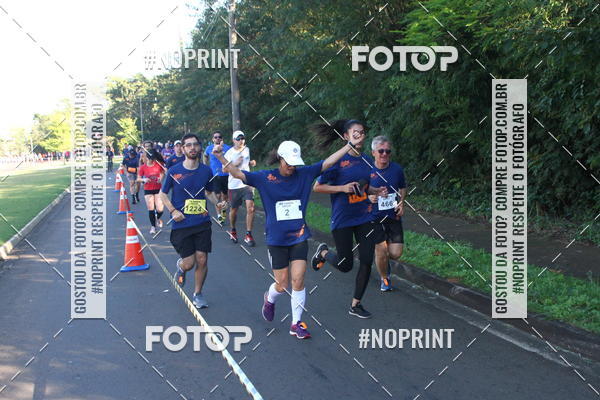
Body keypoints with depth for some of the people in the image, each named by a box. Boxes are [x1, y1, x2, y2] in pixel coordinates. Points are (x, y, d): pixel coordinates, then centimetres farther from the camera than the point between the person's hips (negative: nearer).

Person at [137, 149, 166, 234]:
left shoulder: (159, 165, -3)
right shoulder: (143, 167, -5)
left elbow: (163, 172, 16)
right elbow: (138, 179, 1)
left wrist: (161, 177, -3)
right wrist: (144, 180, -19)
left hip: (158, 189, 1)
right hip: (148, 191, 0)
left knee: (160, 209, -6)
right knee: (151, 209, 0)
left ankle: (158, 218, 30)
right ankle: (153, 226, 17)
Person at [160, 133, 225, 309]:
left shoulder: (206, 171, 3)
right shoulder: (174, 171, -5)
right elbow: (162, 194, 6)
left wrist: (218, 202, -1)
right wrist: (173, 211, -9)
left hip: (202, 223, 2)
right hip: (181, 224, -2)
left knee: (202, 260, 0)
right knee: (189, 263, -4)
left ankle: (197, 294, 21)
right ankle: (181, 267, 34)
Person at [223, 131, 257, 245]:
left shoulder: (247, 149, 8)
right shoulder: (229, 153, -5)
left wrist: (251, 163, 4)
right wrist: (235, 164, -20)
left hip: (247, 183, 2)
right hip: (234, 185, -2)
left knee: (250, 208, -12)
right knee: (233, 210, 9)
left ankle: (248, 235, -5)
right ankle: (233, 231, 35)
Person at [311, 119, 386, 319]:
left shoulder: (366, 160, 7)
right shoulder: (337, 160, -12)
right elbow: (317, 187, -10)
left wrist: (377, 191, 0)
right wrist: (342, 188, -21)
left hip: (365, 216, 5)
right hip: (342, 219, -5)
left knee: (366, 261, 1)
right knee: (345, 265, 1)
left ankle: (355, 305, 16)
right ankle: (323, 252, 33)